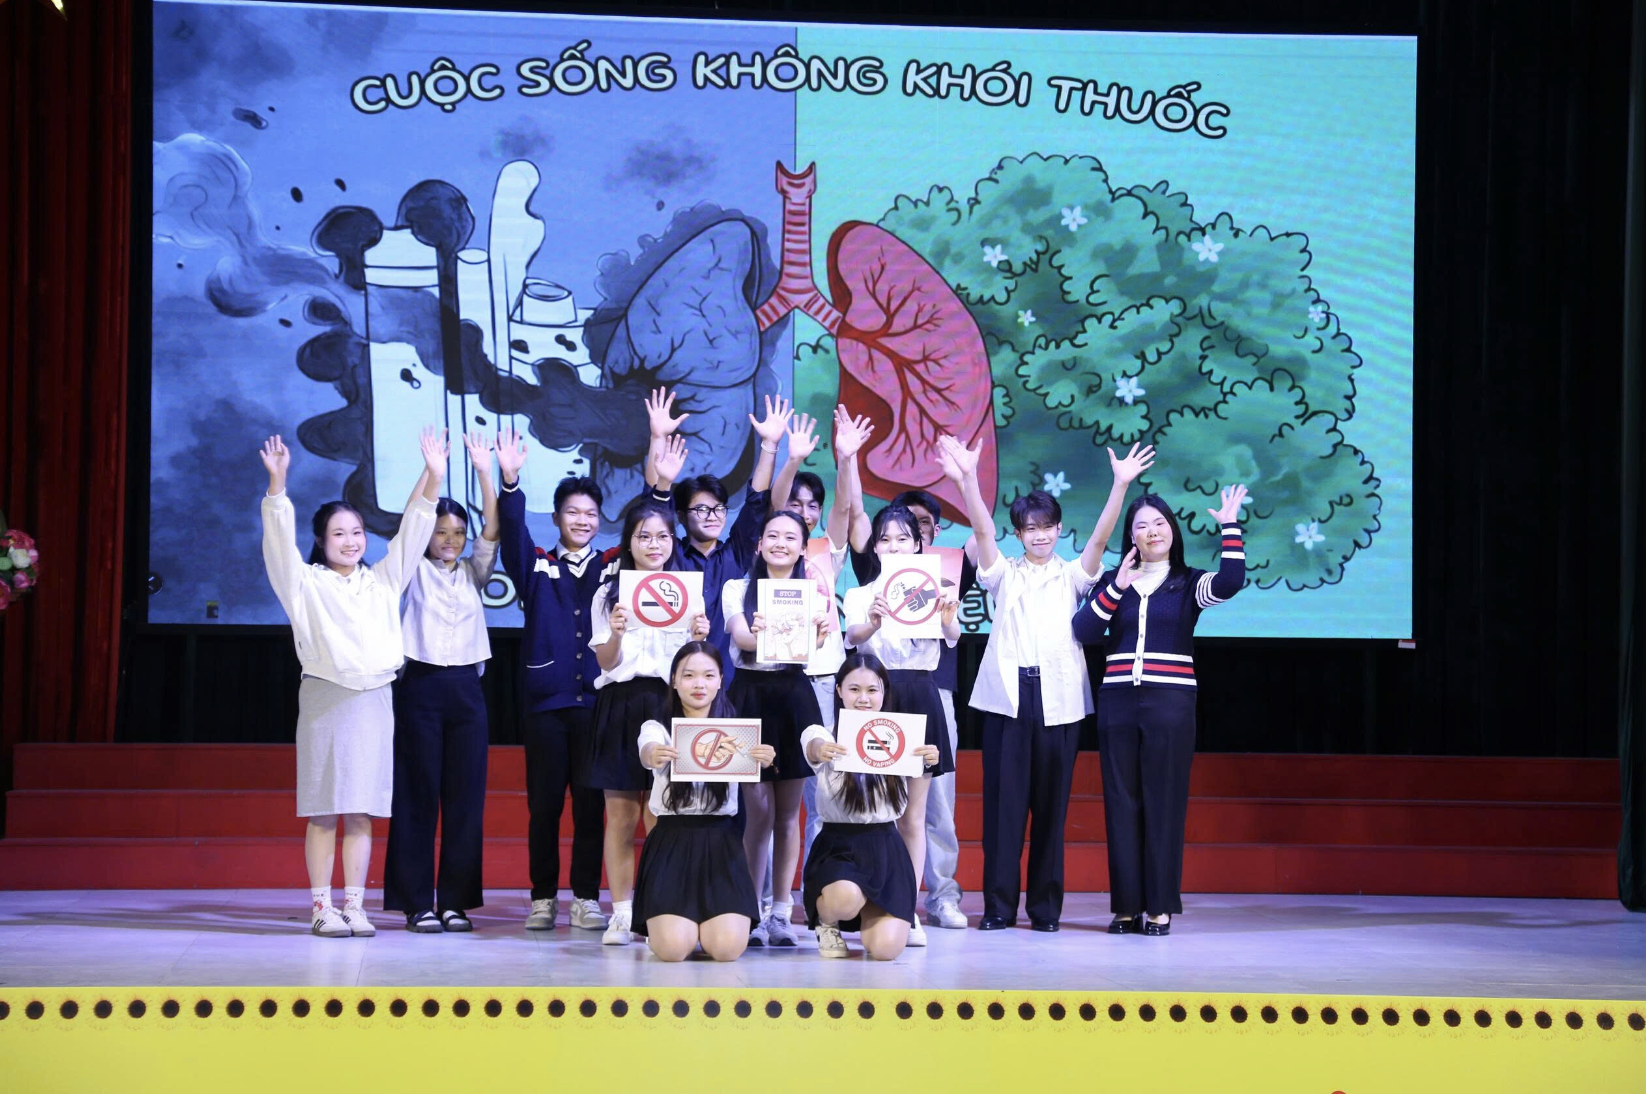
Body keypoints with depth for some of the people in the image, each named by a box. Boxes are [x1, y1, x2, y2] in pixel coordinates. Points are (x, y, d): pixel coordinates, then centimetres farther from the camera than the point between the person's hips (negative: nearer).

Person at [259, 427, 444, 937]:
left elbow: (411, 534, 10)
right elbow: (281, 540, -8)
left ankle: (354, 906, 6)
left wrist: (432, 479, -2)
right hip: (325, 698, -3)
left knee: (362, 812, 3)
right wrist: (277, 484, -23)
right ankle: (321, 908, -1)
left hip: (374, 699, 3)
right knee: (323, 812, -4)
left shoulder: (381, 580, 15)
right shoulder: (307, 584, 5)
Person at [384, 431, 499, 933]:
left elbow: (493, 532, 0)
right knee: (418, 796, -3)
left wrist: (485, 473, -10)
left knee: (465, 797, 1)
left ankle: (456, 900, 6)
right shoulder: (415, 571, 6)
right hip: (421, 685, -3)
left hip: (466, 686, 3)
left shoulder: (472, 573, 13)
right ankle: (418, 903, 0)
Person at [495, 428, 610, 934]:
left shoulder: (614, 568, 11)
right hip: (546, 702, 0)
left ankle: (587, 899, 7)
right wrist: (509, 482, -25)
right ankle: (543, 898, 9)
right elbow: (512, 530, -8)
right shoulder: (536, 566, 8)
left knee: (591, 803, 1)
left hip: (597, 702, 1)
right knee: (544, 805, 2)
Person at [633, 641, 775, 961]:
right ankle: (660, 923, 17)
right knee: (673, 949, -21)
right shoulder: (657, 728, 2)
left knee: (727, 948, -19)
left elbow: (749, 763, -16)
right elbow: (647, 754, -22)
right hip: (671, 841, -1)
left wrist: (763, 759, -41)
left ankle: (707, 921, 19)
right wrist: (655, 757, -47)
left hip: (720, 842, 1)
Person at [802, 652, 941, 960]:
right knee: (847, 898, -38)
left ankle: (869, 916, 25)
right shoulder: (825, 736, -4)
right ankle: (826, 922, 3)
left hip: (886, 850, 3)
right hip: (837, 847, -2)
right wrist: (820, 751, -53)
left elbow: (920, 761, -16)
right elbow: (814, 746, -28)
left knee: (885, 949, -15)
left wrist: (930, 759, -40)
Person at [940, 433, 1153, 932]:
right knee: (1003, 799, -3)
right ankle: (999, 905, 0)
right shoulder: (1003, 574, 11)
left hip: (1058, 698, 0)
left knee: (1051, 802, 2)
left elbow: (1100, 537, -3)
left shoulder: (1072, 575, 12)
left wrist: (1121, 485, -18)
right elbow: (982, 531, -5)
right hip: (1007, 695, 0)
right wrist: (967, 481, -22)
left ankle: (1046, 906, 8)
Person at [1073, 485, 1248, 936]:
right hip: (1118, 701, 2)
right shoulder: (1111, 583, 13)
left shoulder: (1188, 584, 7)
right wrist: (1116, 588, -7)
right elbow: (1084, 631, 0)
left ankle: (1160, 907, 1)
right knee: (1121, 802, 2)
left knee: (1163, 803, -3)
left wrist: (1230, 527, -15)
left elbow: (1230, 582, -14)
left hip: (1170, 703, -2)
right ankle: (1126, 906, 6)